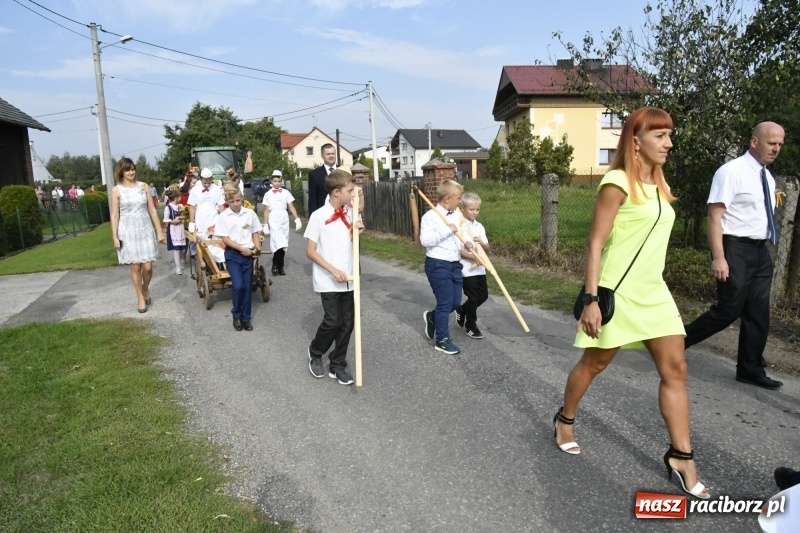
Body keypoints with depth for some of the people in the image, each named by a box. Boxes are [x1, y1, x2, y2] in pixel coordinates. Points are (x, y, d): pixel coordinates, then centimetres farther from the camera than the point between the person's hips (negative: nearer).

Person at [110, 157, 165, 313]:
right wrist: (115, 237, -5)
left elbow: (152, 210, 5)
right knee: (135, 267, 2)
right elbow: (114, 215, 0)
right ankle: (141, 298, 17)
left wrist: (159, 231, 3)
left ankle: (146, 289, 27)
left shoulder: (143, 186, 5)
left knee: (147, 267, -3)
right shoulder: (116, 190, 0)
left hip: (145, 230, 1)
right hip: (128, 232, -1)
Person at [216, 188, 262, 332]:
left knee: (247, 286, 6)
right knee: (238, 285, -13)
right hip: (232, 254, -2)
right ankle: (236, 315, 11)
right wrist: (242, 248, -14)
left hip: (248, 254, 3)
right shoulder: (223, 216, -5)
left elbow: (256, 232, 9)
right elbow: (225, 238, -8)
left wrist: (256, 246, -7)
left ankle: (246, 317, 20)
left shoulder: (250, 213, 1)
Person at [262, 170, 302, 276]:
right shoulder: (268, 194, 3)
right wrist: (265, 225, 1)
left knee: (283, 245, 6)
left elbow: (291, 207, 4)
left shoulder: (286, 193, 6)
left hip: (284, 219, 2)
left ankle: (280, 267, 15)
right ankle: (275, 265, -2)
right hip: (273, 220, -2)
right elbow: (266, 211, 4)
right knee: (277, 244, -16)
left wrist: (297, 219, -5)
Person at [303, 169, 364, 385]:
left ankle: (337, 365, 22)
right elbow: (310, 251, -11)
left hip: (347, 279, 6)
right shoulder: (319, 216, -12)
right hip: (328, 280, -6)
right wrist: (333, 270, -17)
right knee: (332, 322, -7)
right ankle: (315, 353, 23)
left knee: (347, 323, 7)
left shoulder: (348, 215, 6)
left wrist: (356, 231, -2)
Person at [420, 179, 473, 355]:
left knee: (456, 302, 12)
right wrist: (447, 230, -23)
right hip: (438, 265, -7)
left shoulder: (458, 216, 10)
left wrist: (468, 244, -1)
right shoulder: (430, 216, -13)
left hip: (455, 264, 7)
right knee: (445, 302, -2)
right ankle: (442, 340, 15)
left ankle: (432, 317, 40)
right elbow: (425, 240, -24)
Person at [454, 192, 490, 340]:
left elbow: (487, 248, 7)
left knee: (483, 295, 12)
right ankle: (470, 326, 19)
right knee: (473, 298, 1)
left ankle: (462, 310, 34)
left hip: (480, 268, 7)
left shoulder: (479, 226, 8)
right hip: (467, 269, -6)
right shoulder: (459, 226, -12)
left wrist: (481, 242, -14)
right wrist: (473, 256, -25)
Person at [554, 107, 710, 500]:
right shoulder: (618, 183, -14)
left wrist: (648, 286, 19)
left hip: (654, 292, 8)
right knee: (594, 364, 9)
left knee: (675, 370, 3)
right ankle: (564, 420, 33)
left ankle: (681, 457, 13)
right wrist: (591, 299, -22)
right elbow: (596, 243, -17)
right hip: (618, 293, -8)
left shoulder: (657, 184, 12)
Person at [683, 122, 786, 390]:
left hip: (761, 251, 8)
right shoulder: (732, 171, -11)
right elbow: (715, 216, -17)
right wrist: (719, 257, -23)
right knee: (729, 309, -8)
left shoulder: (767, 177, 14)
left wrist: (764, 250, 18)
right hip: (736, 249, -8)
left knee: (758, 313, 9)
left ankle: (750, 369, 19)